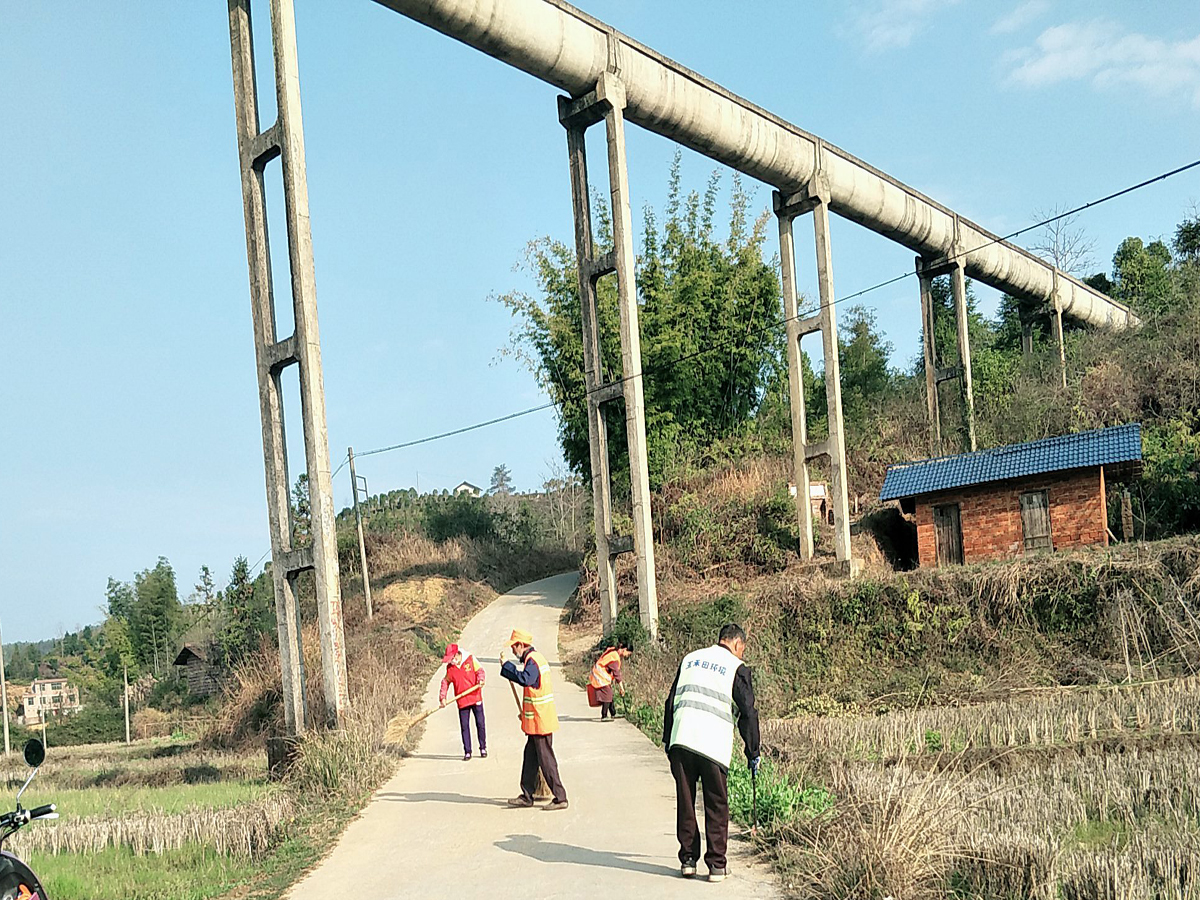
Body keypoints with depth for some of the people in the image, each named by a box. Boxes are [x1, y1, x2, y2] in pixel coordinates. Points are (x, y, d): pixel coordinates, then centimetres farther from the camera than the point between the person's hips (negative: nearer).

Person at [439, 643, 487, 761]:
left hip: (475, 698, -2)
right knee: (464, 727, 2)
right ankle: (467, 752, 9)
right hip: (462, 701, 2)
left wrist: (480, 680, -21)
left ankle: (483, 748, 19)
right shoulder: (450, 667, 2)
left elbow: (479, 670, -1)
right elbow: (446, 682, 10)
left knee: (480, 724, 4)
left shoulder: (470, 659, -6)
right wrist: (442, 697, 2)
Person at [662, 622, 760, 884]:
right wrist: (753, 753, 12)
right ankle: (716, 865, 6)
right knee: (716, 806, 5)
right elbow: (748, 712, 5)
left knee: (685, 802, 11)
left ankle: (688, 859, 15)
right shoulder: (736, 667, 7)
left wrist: (667, 740, 23)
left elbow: (671, 702, 20)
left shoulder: (690, 659, 21)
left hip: (681, 741, 4)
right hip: (714, 744, -4)